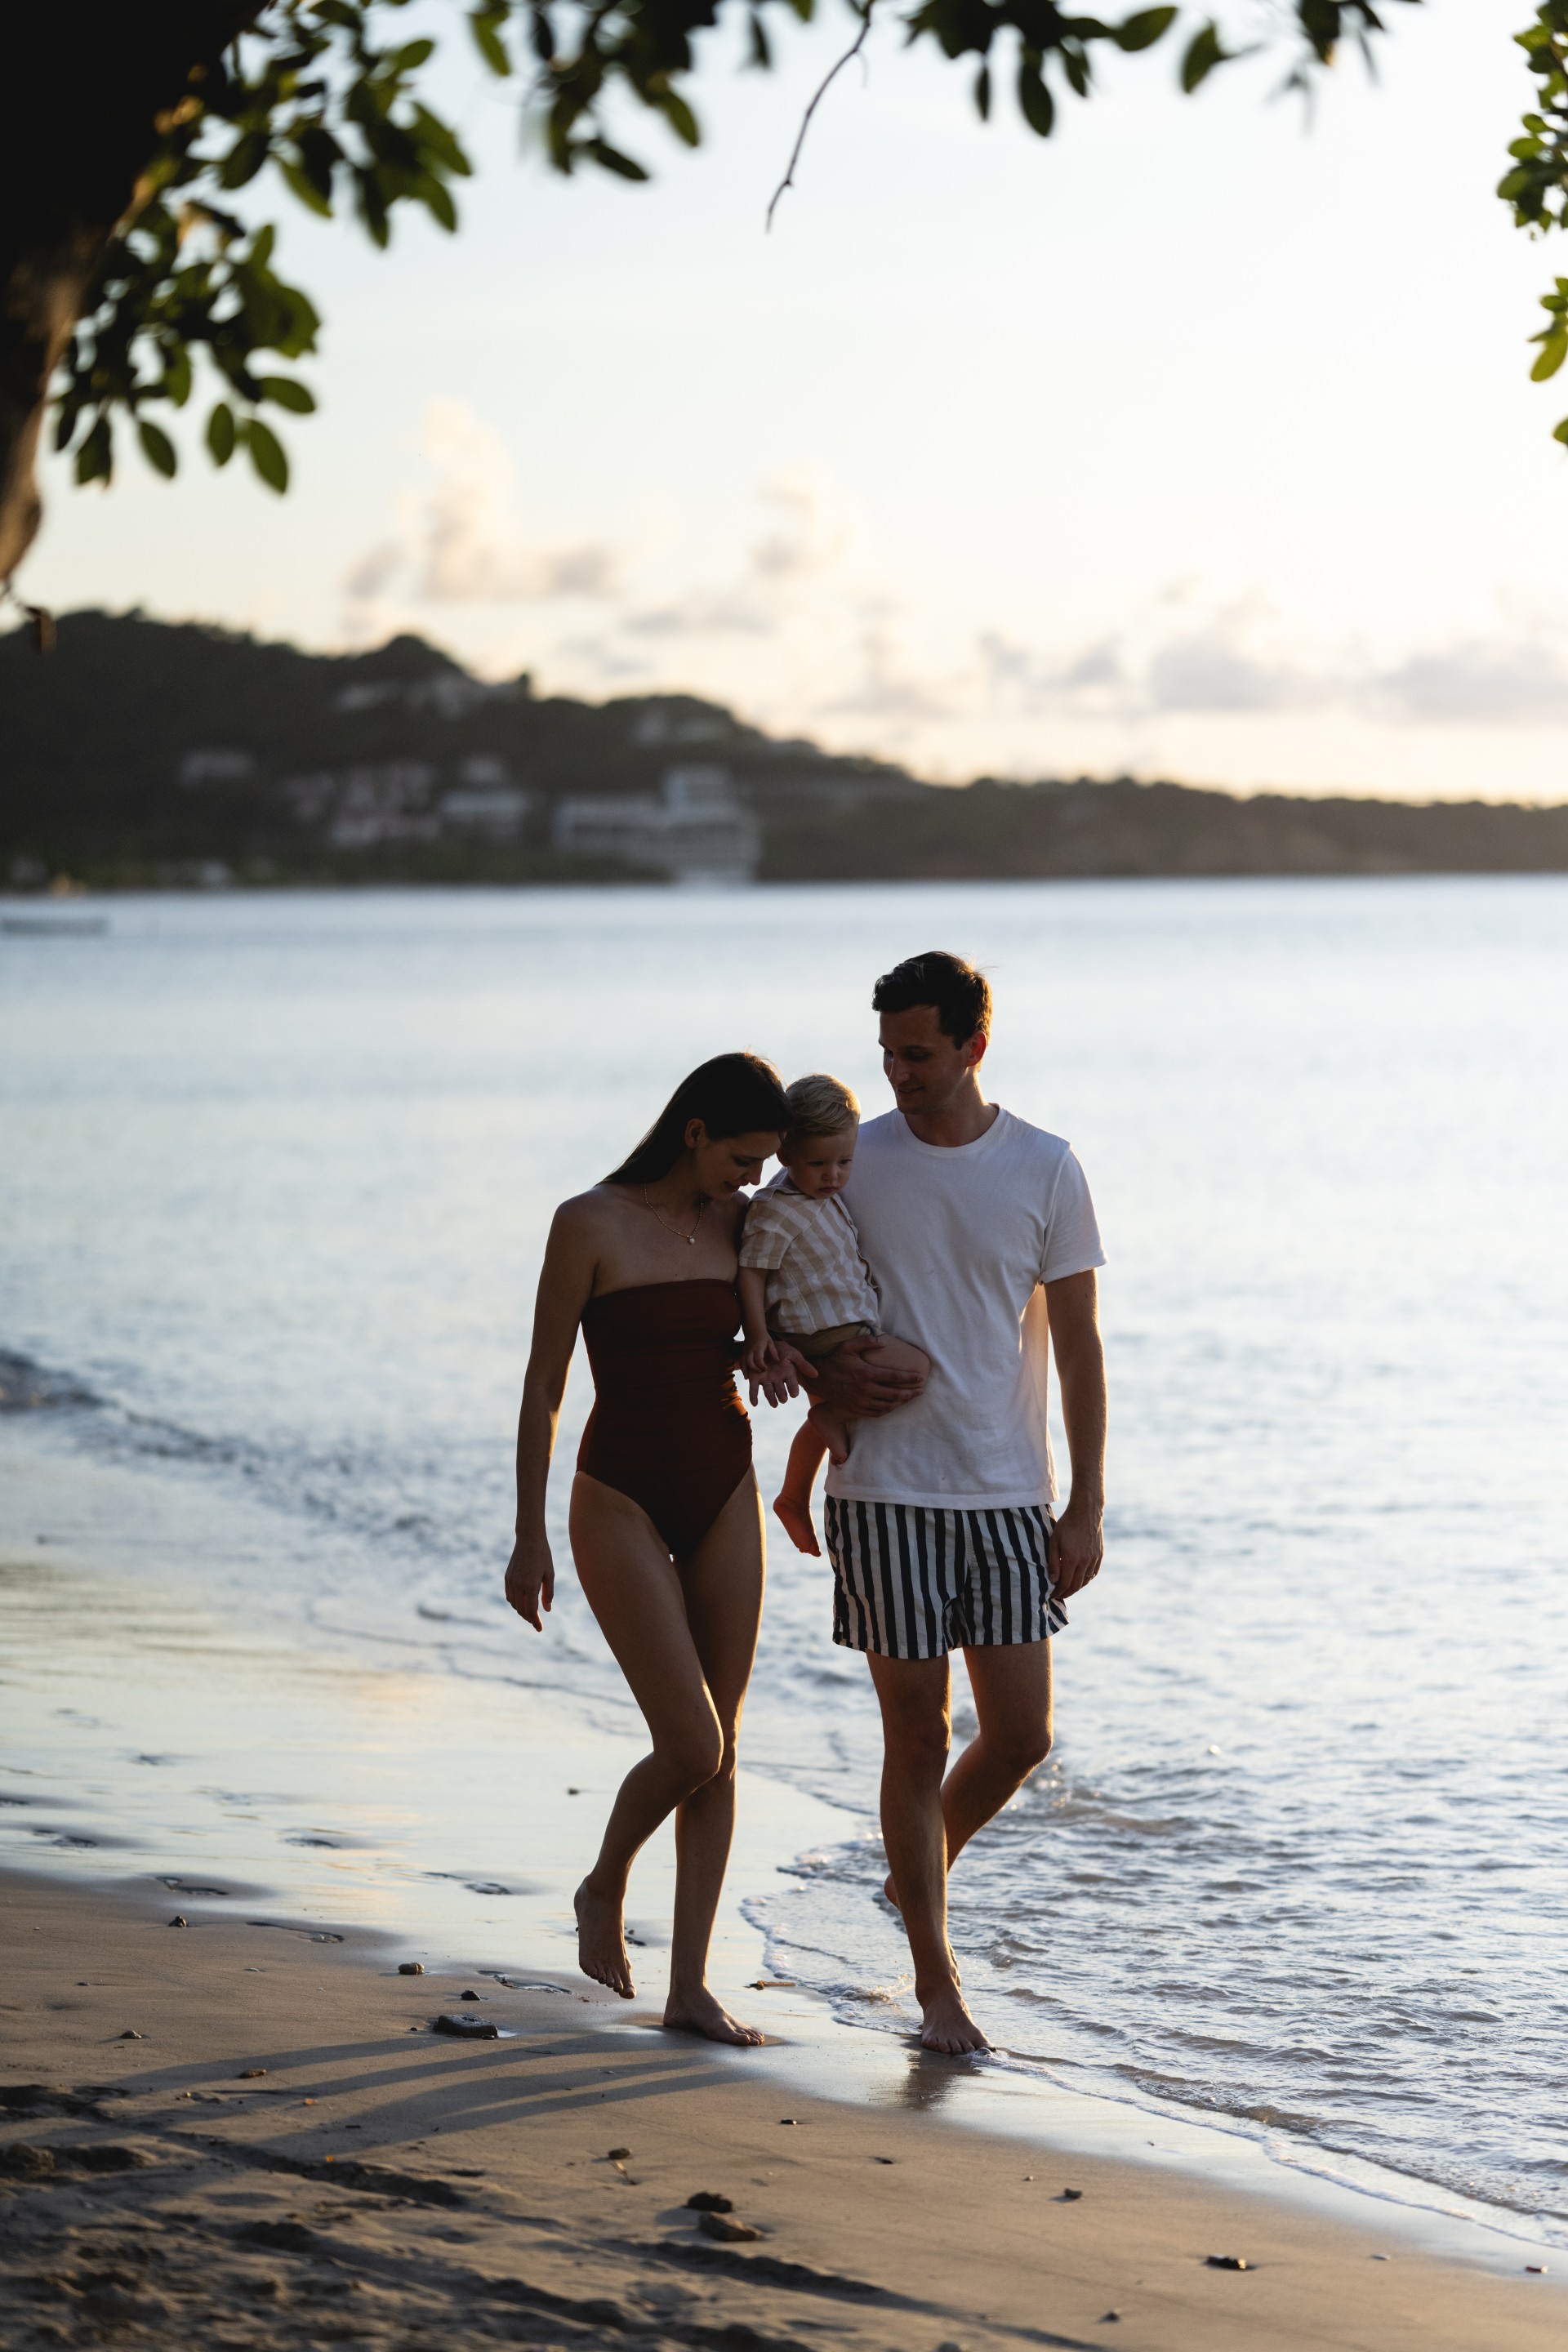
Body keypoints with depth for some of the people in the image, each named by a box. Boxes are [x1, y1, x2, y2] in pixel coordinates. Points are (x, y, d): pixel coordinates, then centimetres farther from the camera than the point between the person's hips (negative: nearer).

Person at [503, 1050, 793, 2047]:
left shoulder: (740, 1224, 4)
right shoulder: (590, 1225, -11)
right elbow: (543, 1384, -7)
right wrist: (531, 1537, -8)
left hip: (725, 1495, 6)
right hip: (624, 1501, -5)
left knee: (720, 1749, 2)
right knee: (691, 1747, -12)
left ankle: (691, 1984, 7)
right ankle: (605, 1891, 17)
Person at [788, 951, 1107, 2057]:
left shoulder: (1046, 1170, 0)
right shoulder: (848, 1162, 1)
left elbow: (1078, 1345, 3)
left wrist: (1087, 1508, -1)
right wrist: (820, 1375, -9)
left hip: (1010, 1496, 1)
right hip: (885, 1493, -1)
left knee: (1021, 1736, -1)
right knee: (918, 1736, -1)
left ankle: (928, 1860, 30)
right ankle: (936, 1983, 8)